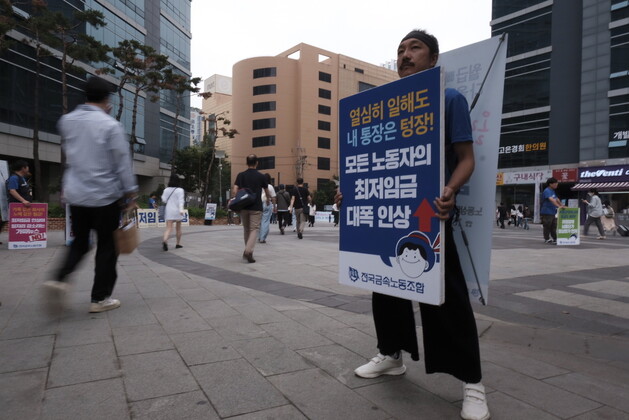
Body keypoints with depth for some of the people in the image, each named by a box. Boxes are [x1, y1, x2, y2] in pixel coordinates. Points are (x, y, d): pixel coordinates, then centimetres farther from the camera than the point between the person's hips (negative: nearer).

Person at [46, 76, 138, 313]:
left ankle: (60, 279, -2)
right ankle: (100, 298, 12)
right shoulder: (110, 125, -11)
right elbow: (123, 162, -11)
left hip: (75, 194, 5)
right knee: (106, 247, 6)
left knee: (80, 242, 20)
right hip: (104, 196, -5)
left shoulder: (66, 121, 5)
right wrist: (131, 194, -4)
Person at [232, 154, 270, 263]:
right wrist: (268, 200, 32)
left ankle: (248, 251, 24)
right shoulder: (261, 176, 0)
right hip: (256, 208, -3)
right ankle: (248, 251, -20)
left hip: (243, 207, 3)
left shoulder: (241, 175, 3)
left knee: (246, 229, 16)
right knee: (254, 229, -2)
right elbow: (267, 192, 13)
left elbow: (234, 191, -6)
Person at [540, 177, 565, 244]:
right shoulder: (547, 191, -15)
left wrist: (562, 206, 23)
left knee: (554, 226, 11)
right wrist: (558, 206, -37)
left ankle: (554, 239, 16)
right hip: (547, 212, -10)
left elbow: (557, 199, 27)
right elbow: (551, 200, -29)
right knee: (547, 226, -3)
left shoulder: (552, 191, 16)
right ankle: (547, 239, 4)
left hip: (553, 212, 10)